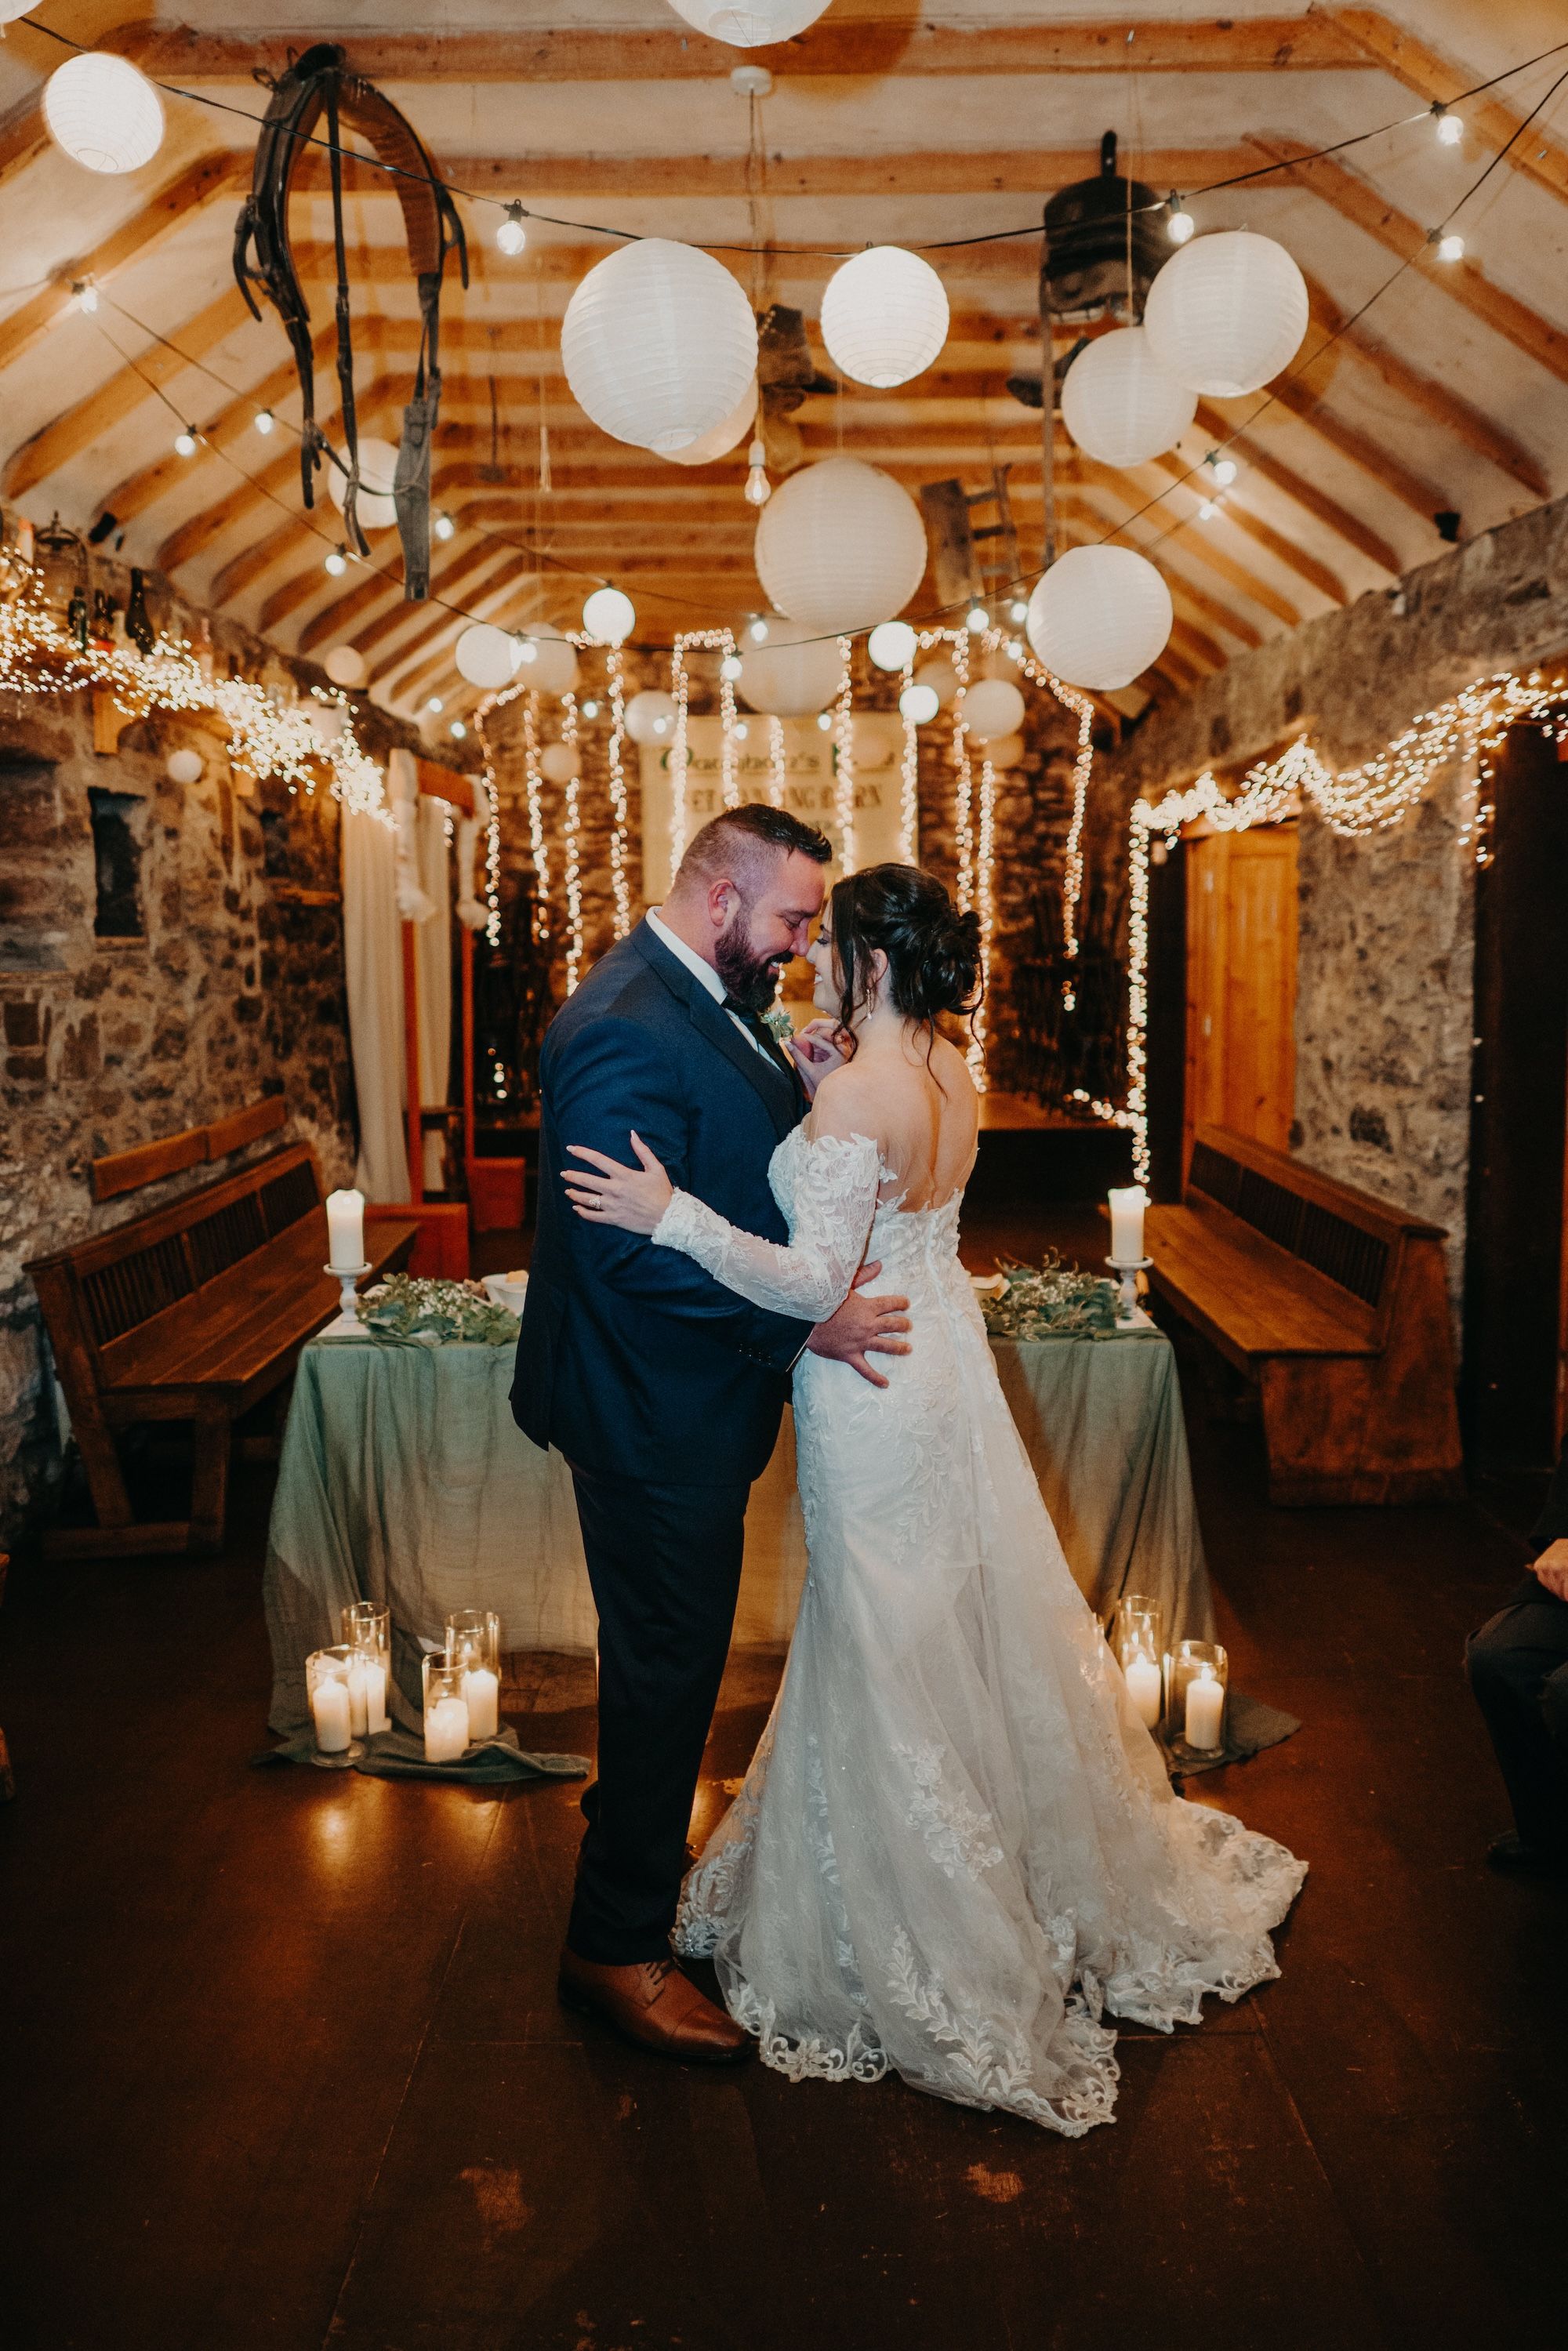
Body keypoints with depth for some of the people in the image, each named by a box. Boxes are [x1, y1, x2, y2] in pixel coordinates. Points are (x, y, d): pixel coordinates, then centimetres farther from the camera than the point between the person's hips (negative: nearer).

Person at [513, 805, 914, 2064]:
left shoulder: (705, 998, 8)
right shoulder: (627, 1030, -25)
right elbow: (635, 1252, -29)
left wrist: (798, 1087, -4)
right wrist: (804, 1322, -23)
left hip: (690, 1395, 10)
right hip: (658, 1413, -10)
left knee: (671, 1662, 23)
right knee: (667, 1668, 4)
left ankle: (643, 1857, 44)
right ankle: (618, 1948, 23)